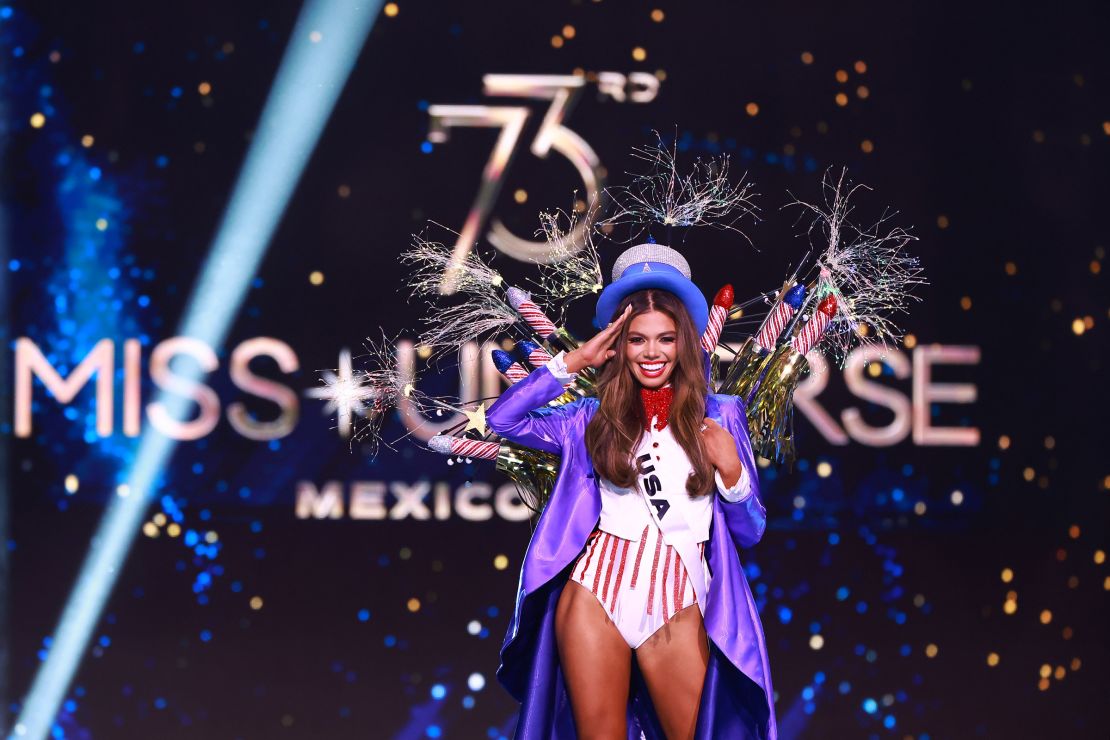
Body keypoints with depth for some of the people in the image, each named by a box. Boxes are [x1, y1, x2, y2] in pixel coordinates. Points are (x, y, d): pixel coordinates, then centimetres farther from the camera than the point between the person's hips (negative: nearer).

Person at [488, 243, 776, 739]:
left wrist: (731, 471, -11)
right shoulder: (597, 418, 8)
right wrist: (574, 362, 0)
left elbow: (750, 532, 8)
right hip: (595, 593, 0)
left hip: (679, 606, 0)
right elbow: (502, 419, 0)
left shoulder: (719, 416, 7)